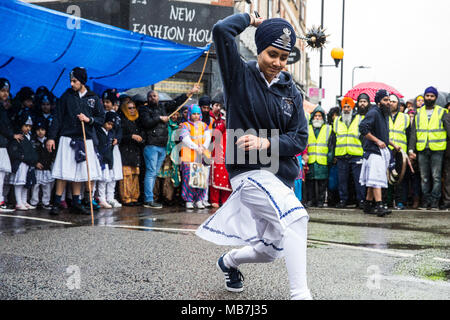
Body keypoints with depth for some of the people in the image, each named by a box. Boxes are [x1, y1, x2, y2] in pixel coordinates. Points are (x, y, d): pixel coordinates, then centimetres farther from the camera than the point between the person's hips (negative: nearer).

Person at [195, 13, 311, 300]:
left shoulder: (291, 92, 8)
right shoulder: (240, 75, -3)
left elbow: (300, 138, 2)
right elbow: (222, 30, -17)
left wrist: (266, 143, -15)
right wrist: (251, 19, 0)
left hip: (283, 175, 6)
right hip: (250, 171, -6)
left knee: (272, 250, 16)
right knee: (295, 216, -31)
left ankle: (230, 261, 47)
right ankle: (300, 294, -27)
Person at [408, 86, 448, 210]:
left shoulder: (442, 112, 5)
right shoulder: (418, 113, 13)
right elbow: (413, 132, 11)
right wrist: (411, 149, 2)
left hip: (437, 149, -3)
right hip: (421, 150, 3)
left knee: (436, 177, -3)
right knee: (424, 178, 6)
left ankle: (435, 202, 2)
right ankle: (425, 202, 13)